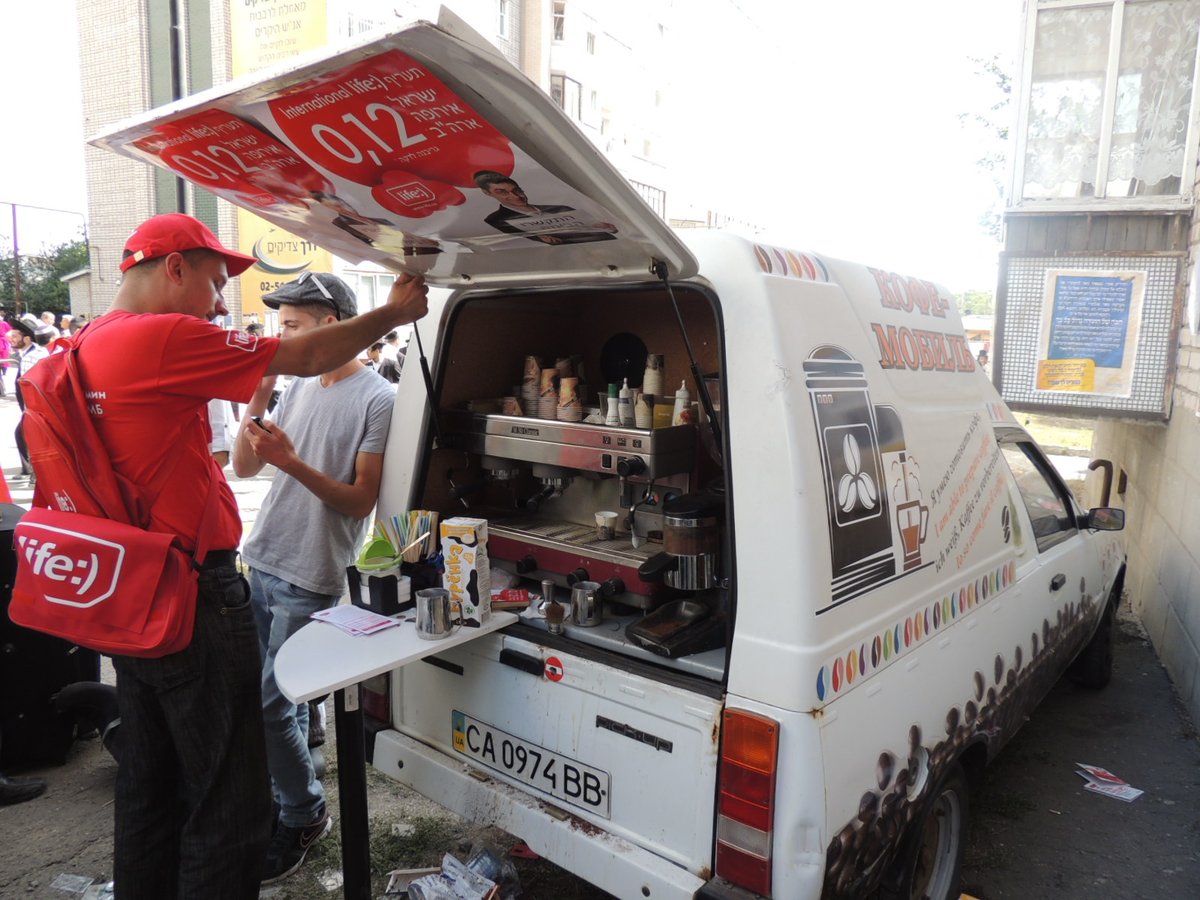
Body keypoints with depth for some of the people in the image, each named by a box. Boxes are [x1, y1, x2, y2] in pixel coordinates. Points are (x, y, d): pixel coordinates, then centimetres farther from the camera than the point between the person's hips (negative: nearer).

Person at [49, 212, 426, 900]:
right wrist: (393, 313, -1)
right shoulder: (165, 337, -17)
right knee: (230, 811, 3)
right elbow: (303, 358, -13)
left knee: (150, 793, 23)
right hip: (192, 600, -10)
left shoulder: (88, 347, 11)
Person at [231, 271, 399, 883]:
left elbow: (361, 500, -13)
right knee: (280, 695, 14)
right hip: (262, 561, 6)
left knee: (269, 704, -2)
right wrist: (256, 404, -5)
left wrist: (292, 463, -23)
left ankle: (304, 817, 19)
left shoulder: (377, 399, -12)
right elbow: (244, 468, 10)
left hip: (309, 578, -6)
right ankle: (286, 792, 34)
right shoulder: (297, 385, 9)